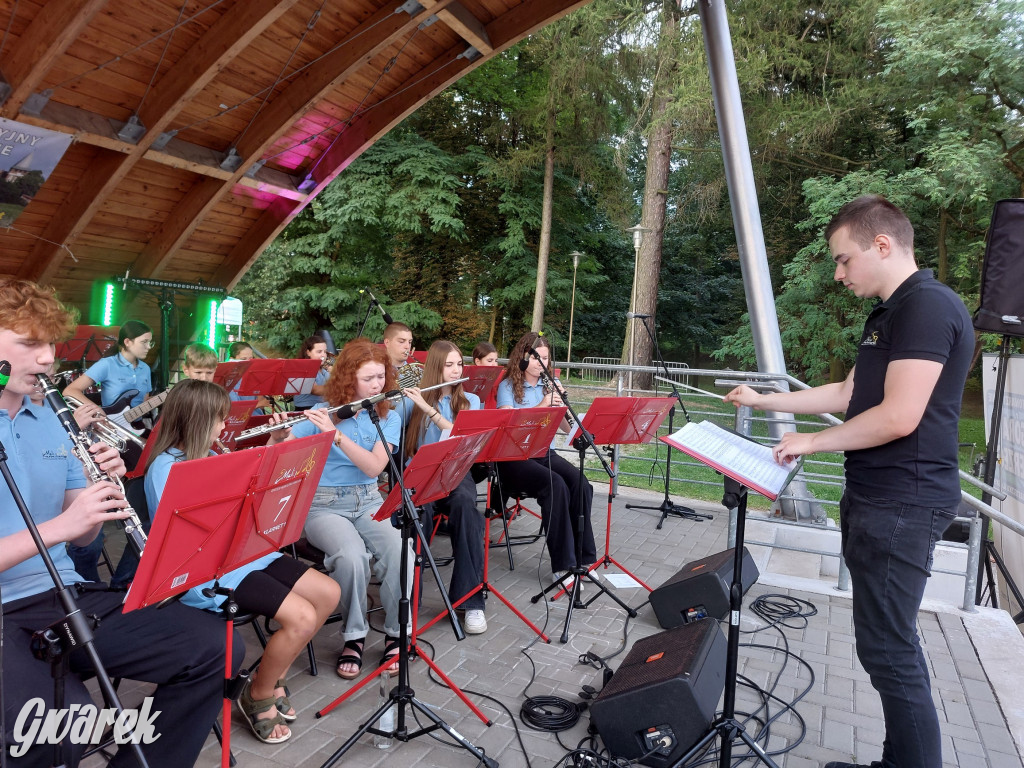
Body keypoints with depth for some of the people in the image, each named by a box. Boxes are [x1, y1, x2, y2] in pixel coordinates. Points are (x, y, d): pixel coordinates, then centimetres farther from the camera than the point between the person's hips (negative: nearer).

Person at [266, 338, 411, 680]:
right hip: (324, 505, -2)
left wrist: (336, 434, -23)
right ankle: (354, 636, -7)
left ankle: (395, 633, -6)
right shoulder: (321, 414, 0)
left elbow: (374, 466, -13)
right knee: (351, 555, -33)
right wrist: (277, 436, -25)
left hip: (369, 502, 2)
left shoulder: (388, 419, 5)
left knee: (400, 551, -29)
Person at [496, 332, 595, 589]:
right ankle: (563, 564, -25)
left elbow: (567, 426, 4)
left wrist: (561, 406, -16)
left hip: (546, 453, 5)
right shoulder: (508, 387, 0)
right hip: (514, 456, -4)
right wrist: (540, 406, -24)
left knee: (581, 485, -24)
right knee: (555, 486, -32)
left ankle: (584, 557, -15)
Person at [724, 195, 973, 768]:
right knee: (892, 644, 16)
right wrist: (763, 401, 21)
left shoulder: (928, 307, -16)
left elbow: (898, 417, -23)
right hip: (878, 500, 10)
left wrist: (813, 442, -11)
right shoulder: (888, 314, 16)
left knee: (888, 651, -3)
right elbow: (848, 393, 22)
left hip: (902, 506, -10)